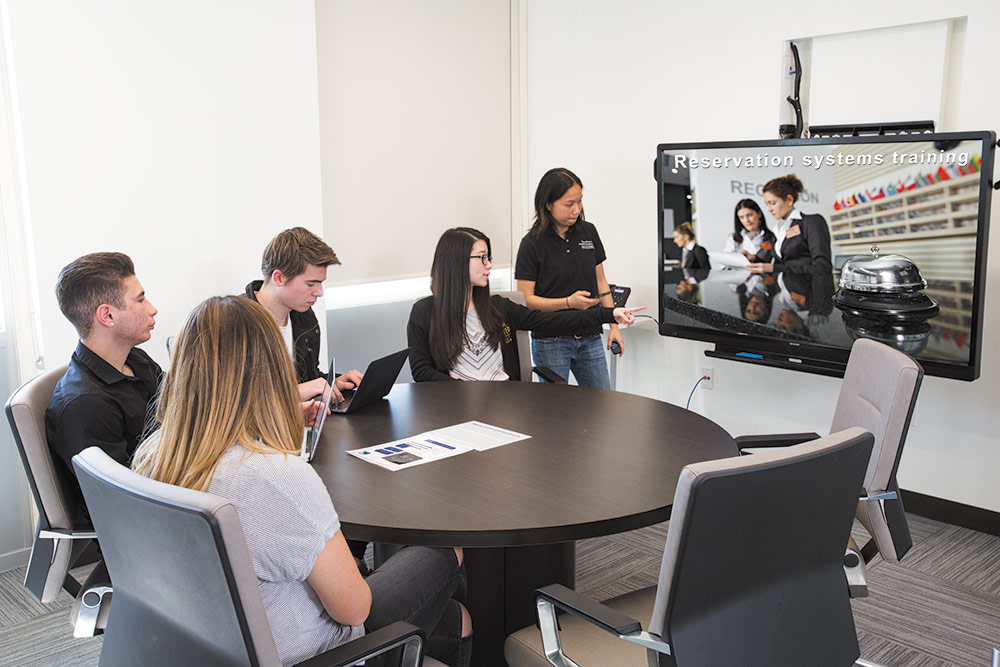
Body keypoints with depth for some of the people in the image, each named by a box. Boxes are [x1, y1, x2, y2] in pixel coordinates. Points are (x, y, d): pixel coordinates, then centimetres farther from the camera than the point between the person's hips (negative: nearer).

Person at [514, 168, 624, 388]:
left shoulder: (588, 232, 6)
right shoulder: (532, 244, -8)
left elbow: (600, 281, 13)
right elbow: (527, 299, -9)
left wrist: (613, 325, 6)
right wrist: (568, 302, -22)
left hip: (589, 338, 4)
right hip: (551, 342, -4)